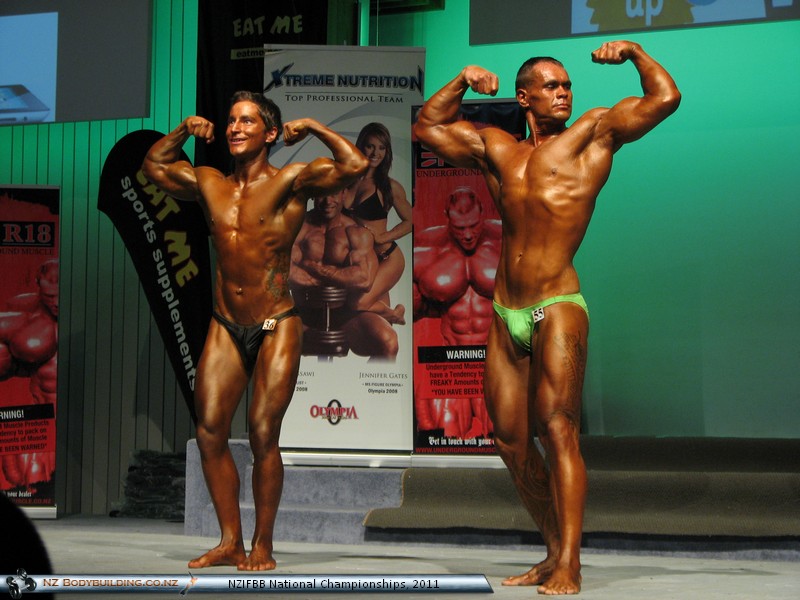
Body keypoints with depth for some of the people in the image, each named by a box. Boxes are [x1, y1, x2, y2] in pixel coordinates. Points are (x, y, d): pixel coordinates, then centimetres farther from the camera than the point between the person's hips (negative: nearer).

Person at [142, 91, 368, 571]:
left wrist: (311, 127, -7)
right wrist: (185, 131, 15)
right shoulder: (209, 183, 10)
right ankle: (231, 542, 7)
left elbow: (355, 165, -17)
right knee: (210, 432, -3)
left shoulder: (291, 181, -5)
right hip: (225, 327, 5)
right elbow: (153, 165, 27)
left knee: (263, 435, -6)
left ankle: (263, 546, 6)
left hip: (276, 327, -5)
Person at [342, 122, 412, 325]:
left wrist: (382, 237, -9)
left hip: (387, 258, -4)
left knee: (359, 304, -22)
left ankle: (394, 314, 7)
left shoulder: (389, 187, -5)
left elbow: (410, 221, 4)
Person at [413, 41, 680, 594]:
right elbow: (427, 127, 29)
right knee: (511, 442, 6)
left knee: (558, 429, -13)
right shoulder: (495, 148, 19)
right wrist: (462, 83, 20)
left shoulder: (593, 133, 6)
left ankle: (569, 568, -13)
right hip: (505, 316, 6)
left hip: (557, 308, -6)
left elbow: (666, 98, -2)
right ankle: (554, 553, 18)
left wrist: (634, 51, 7)